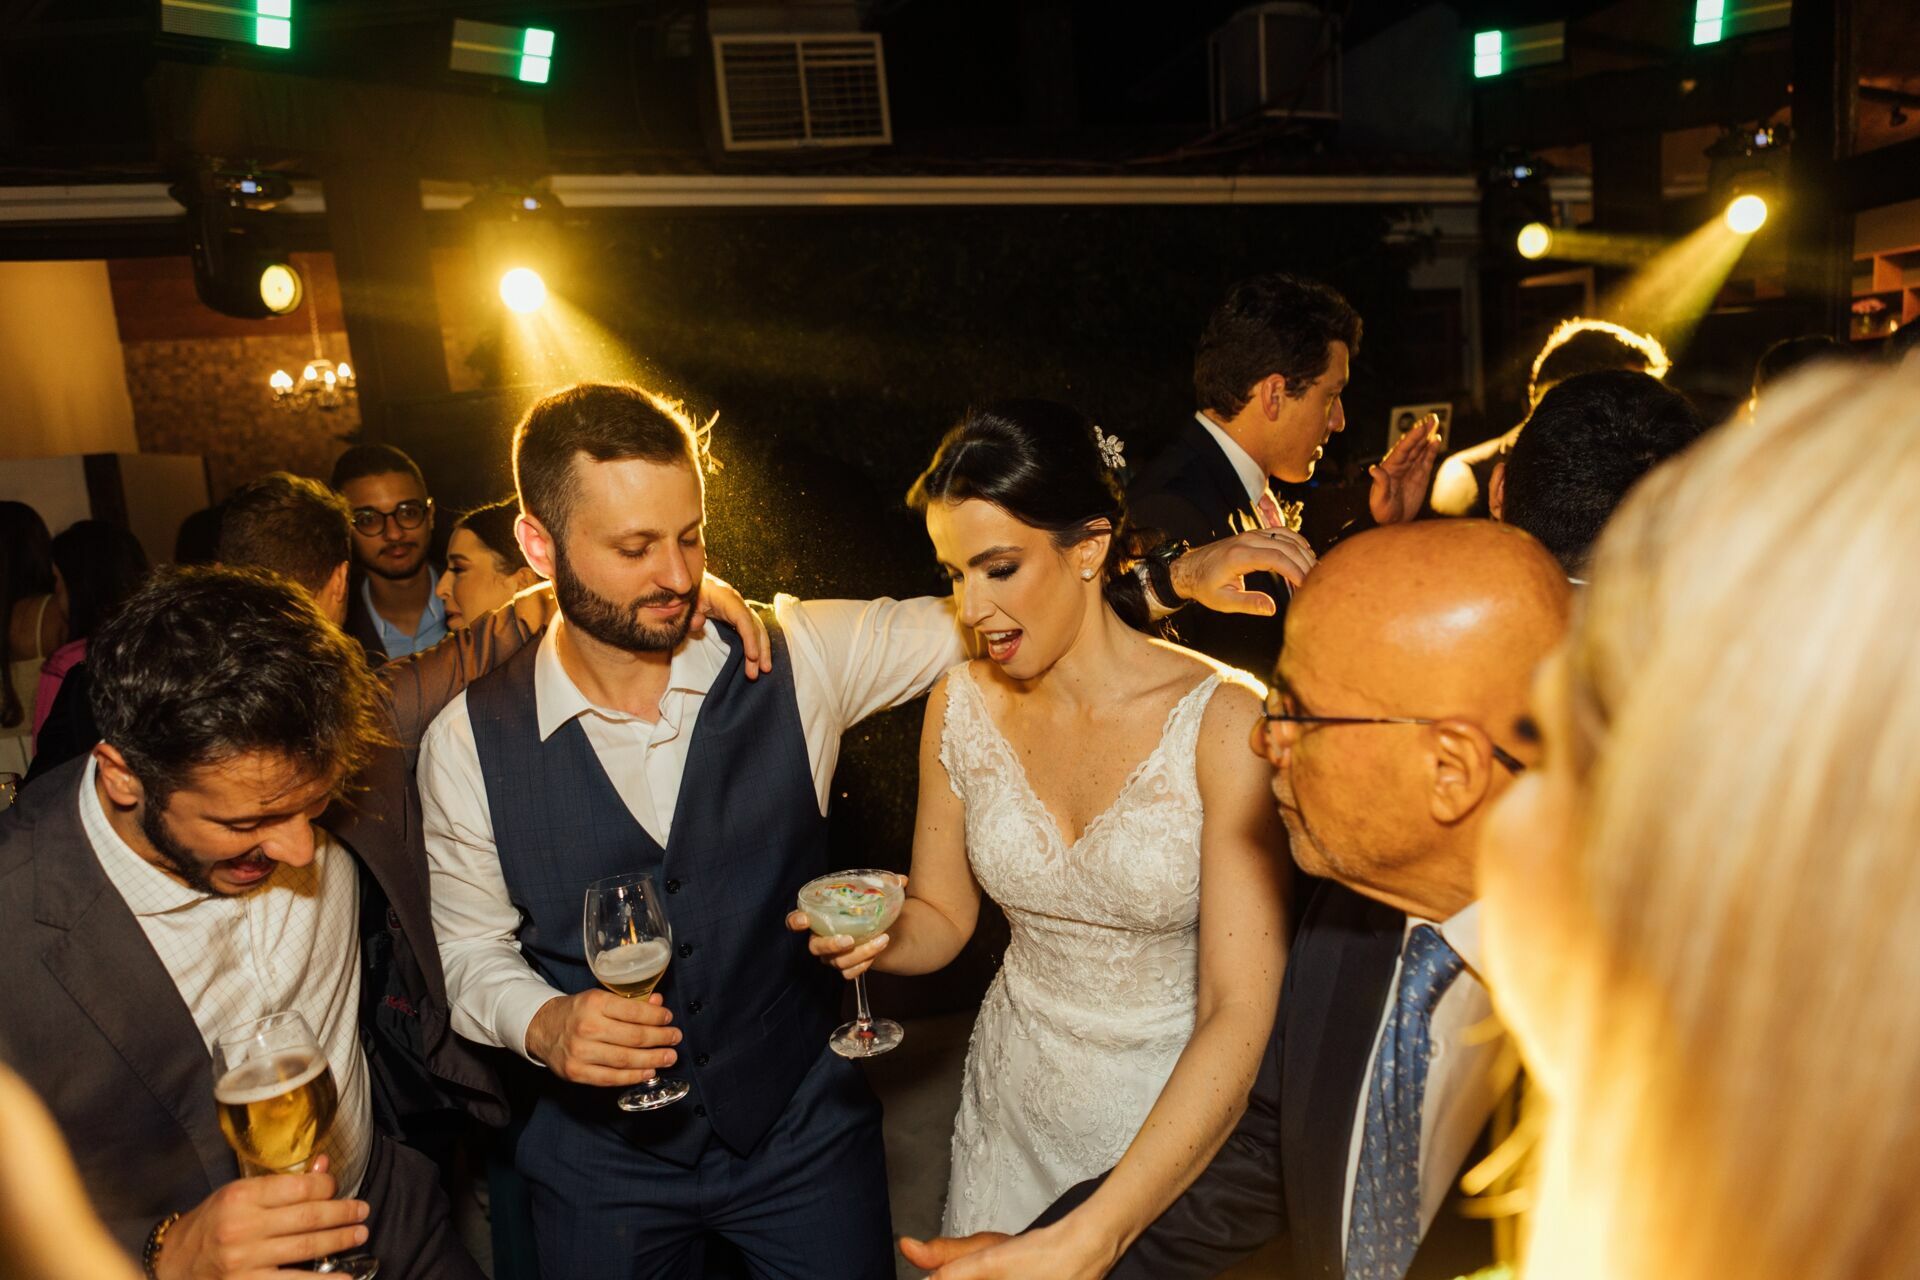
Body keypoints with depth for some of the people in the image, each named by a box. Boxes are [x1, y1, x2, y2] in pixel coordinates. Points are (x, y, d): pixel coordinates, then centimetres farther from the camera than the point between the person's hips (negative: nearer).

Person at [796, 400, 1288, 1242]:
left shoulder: (1220, 719, -22)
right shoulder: (962, 706, -8)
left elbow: (1240, 1013, -24)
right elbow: (944, 916, 3)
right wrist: (880, 934, -20)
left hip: (1183, 1114, -3)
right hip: (1014, 1101, 4)